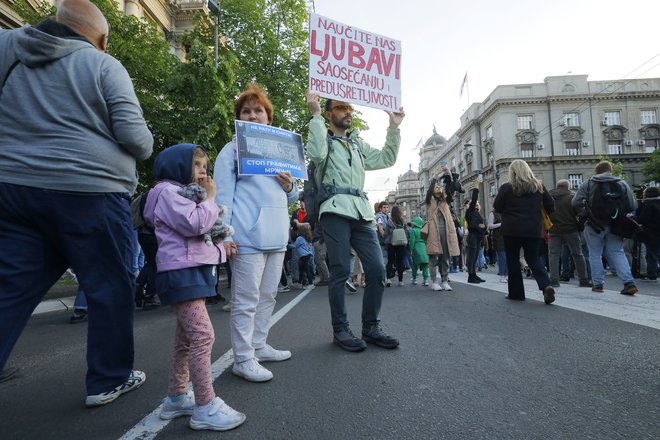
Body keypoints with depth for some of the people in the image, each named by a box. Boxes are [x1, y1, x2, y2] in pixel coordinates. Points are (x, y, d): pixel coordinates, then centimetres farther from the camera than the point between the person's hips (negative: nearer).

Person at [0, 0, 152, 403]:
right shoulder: (104, 65, -1)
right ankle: (109, 380, 20)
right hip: (89, 193, -5)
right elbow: (135, 138, -9)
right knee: (111, 288, 8)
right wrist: (147, 149, 12)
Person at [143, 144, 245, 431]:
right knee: (203, 336, -13)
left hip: (192, 272, 11)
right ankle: (205, 407, -6)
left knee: (186, 339, 15)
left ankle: (176, 398, 27)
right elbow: (195, 225, -22)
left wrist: (221, 250, 16)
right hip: (181, 273, -11)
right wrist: (210, 198, -9)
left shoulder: (183, 195, 26)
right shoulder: (168, 191, -7)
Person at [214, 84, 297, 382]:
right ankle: (243, 359, 9)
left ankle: (258, 346, 28)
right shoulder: (232, 149, 5)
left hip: (276, 234, 7)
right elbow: (223, 195, -3)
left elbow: (291, 197, 24)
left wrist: (290, 186, 1)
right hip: (248, 235, -7)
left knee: (267, 296, 14)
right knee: (246, 299, -3)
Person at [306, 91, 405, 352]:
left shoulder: (358, 145, 29)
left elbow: (386, 159, 21)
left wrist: (394, 128, 15)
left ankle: (371, 327, 11)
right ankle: (340, 330, 6)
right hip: (335, 210, -5)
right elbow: (316, 154, -12)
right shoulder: (323, 139, 12)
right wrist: (316, 115, -9)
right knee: (341, 271, -7)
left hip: (361, 212, 6)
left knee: (377, 269, -1)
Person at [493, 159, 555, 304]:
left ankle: (516, 293, 13)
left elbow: (497, 207, -4)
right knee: (534, 258, 13)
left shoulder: (506, 187, -8)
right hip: (534, 229, 3)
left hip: (512, 229, -3)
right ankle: (546, 285, -10)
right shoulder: (539, 186, 4)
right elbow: (550, 207, 7)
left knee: (513, 260, 9)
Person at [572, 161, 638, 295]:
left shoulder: (587, 184, -3)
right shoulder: (622, 184, 4)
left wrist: (585, 213, 3)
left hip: (594, 225, -2)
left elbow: (575, 203, -13)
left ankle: (598, 284, 9)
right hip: (614, 226, 2)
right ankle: (629, 283, 1)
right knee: (617, 253, 11)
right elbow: (632, 206, 0)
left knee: (595, 254, 7)